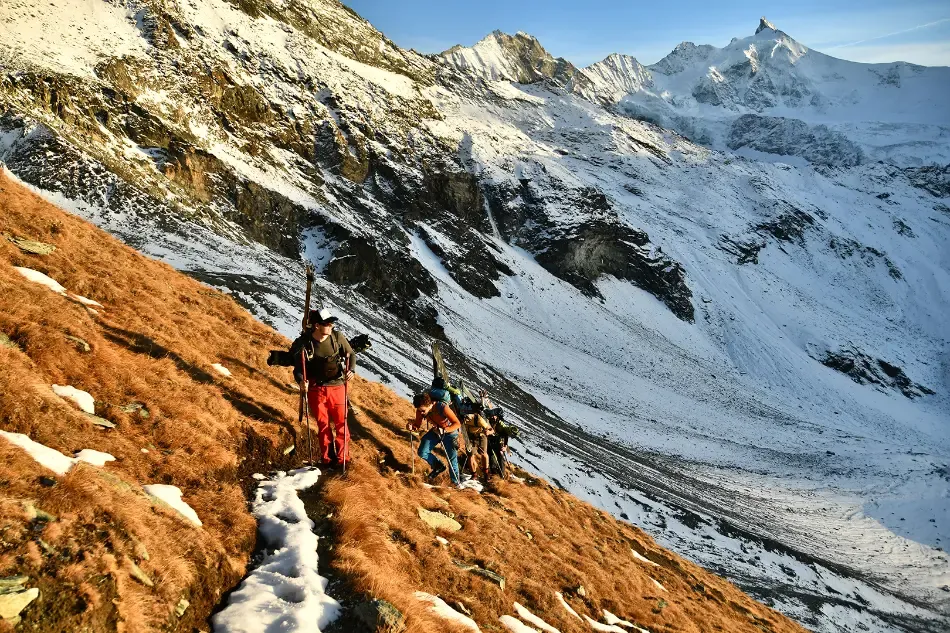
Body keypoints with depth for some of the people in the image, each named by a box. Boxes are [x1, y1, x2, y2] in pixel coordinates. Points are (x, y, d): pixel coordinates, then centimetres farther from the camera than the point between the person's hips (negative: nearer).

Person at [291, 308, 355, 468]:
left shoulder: (337, 337, -9)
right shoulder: (303, 343, -13)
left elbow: (351, 354, 3)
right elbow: (298, 367, -7)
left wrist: (351, 369, -14)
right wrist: (301, 381, -25)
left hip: (337, 386, 1)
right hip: (315, 389, -1)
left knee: (340, 423, 5)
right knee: (323, 424, 11)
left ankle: (342, 457, 18)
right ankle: (327, 457, 26)